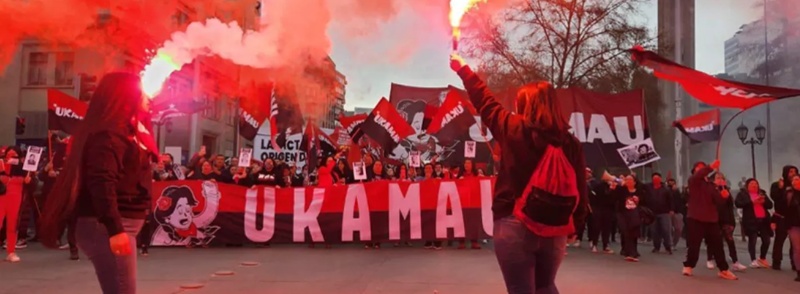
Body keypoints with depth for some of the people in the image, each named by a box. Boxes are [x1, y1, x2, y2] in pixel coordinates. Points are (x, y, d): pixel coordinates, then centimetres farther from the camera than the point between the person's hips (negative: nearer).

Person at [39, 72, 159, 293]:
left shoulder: (124, 130, 15)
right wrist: (115, 229, -29)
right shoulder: (109, 133, -14)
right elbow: (102, 183, -24)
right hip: (107, 227, -10)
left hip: (119, 224, 10)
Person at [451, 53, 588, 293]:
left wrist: (463, 69, 24)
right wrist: (573, 226, 18)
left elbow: (485, 102, 9)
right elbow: (580, 190, 3)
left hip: (514, 224, -4)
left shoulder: (513, 128, -6)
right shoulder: (571, 143, 0)